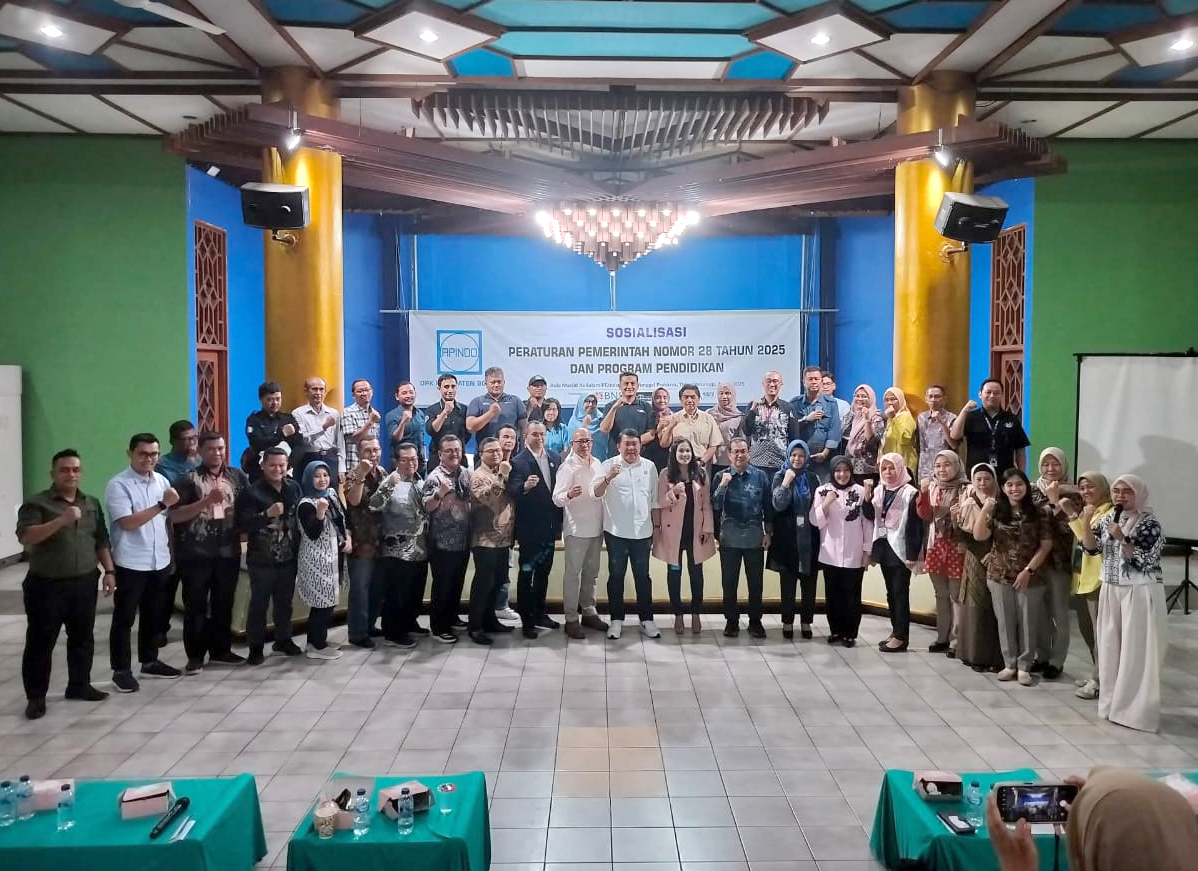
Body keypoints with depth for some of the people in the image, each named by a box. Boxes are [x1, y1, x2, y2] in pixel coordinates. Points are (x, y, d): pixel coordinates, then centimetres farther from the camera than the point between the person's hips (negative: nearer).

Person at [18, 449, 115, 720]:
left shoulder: (92, 503, 10)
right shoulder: (36, 503, -7)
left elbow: (101, 540, 15)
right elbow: (26, 537, -21)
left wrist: (109, 570, 7)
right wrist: (62, 520, -32)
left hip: (84, 583, 5)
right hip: (46, 586, -5)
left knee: (83, 638, 12)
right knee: (40, 643, 2)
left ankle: (79, 686, 26)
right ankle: (36, 697, 12)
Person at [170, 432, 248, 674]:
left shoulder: (237, 476, 7)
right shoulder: (189, 479, -4)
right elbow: (175, 515, -12)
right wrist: (207, 500, -20)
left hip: (228, 551, 3)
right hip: (196, 553, -3)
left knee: (224, 603, 13)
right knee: (196, 605, 4)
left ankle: (221, 650, 26)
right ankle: (195, 656, 13)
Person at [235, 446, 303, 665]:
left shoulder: (294, 487, 4)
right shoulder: (252, 491, -10)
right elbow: (243, 524, -18)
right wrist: (268, 514, -29)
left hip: (289, 558, 4)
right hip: (262, 559, -4)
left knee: (285, 602, 16)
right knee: (259, 604, 4)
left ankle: (283, 639, 31)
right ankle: (255, 647, 14)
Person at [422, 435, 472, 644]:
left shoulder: (466, 474, 7)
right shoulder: (435, 477, -13)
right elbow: (427, 507, -20)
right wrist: (440, 493, -35)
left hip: (463, 540, 7)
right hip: (442, 542, -7)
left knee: (457, 583, 18)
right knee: (442, 585, 2)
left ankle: (451, 617, 34)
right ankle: (438, 627, 13)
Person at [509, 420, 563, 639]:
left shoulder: (555, 458, 6)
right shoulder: (518, 461, -11)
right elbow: (512, 492, -21)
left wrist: (559, 521, 6)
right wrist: (525, 486, -43)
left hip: (550, 526, 6)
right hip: (529, 527, -6)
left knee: (543, 572, 16)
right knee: (526, 573, 2)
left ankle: (540, 613, 29)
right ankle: (526, 620, 9)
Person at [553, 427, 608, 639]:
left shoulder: (597, 464, 8)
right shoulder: (568, 466, -10)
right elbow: (557, 499, -18)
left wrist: (604, 524, 16)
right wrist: (569, 494, -40)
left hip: (596, 528, 6)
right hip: (576, 528, -6)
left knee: (591, 573, 14)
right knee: (573, 574, -1)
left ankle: (589, 612, 25)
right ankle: (571, 619, 3)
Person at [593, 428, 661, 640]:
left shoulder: (649, 467, 5)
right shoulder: (609, 465, -4)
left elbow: (655, 500, 11)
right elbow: (596, 492, -17)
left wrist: (657, 528, 10)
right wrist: (608, 478, -35)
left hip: (642, 533, 2)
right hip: (616, 533, -2)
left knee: (643, 577, 9)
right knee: (616, 576, 7)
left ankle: (646, 619, 18)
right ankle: (616, 620, 16)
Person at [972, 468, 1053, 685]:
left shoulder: (1037, 513, -2)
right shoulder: (995, 511, 2)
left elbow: (1046, 545, -4)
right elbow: (979, 536, -8)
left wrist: (1029, 570, -11)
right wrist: (984, 510, -19)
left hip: (1029, 577, -2)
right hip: (999, 576, 2)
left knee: (1027, 622, 5)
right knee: (1005, 621, 9)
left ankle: (1024, 666, 16)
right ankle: (1010, 664, 20)